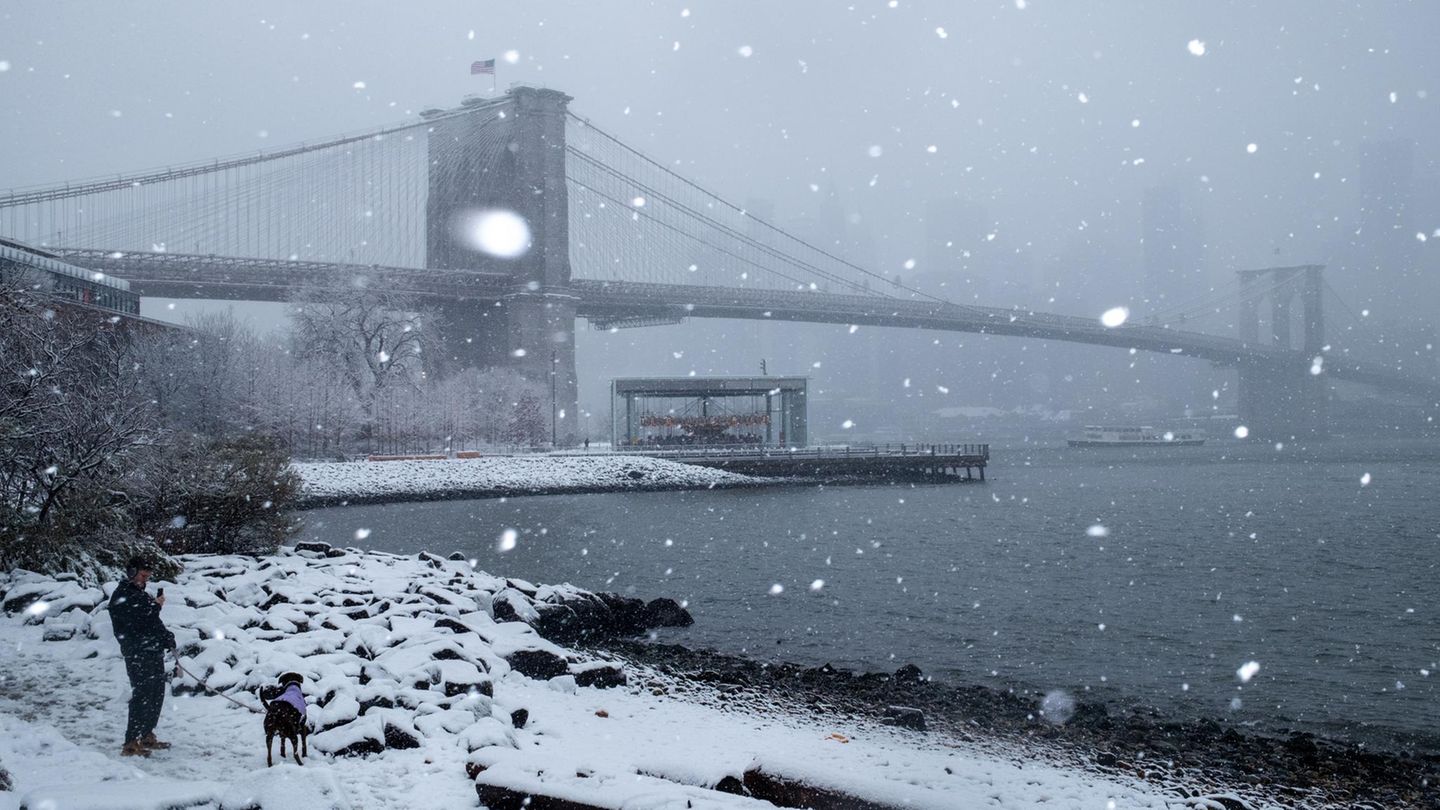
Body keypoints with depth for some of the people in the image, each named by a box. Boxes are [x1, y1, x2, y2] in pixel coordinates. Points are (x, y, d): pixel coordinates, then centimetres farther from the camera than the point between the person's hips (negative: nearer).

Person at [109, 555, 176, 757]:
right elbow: (135, 623, -19)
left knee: (156, 694, 14)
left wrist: (166, 637, 9)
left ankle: (146, 736, 25)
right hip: (137, 655, -10)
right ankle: (131, 744, -12)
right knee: (142, 696, -13)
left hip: (153, 651, 10)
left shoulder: (140, 593, 21)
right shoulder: (121, 596, -9)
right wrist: (155, 606, -9)